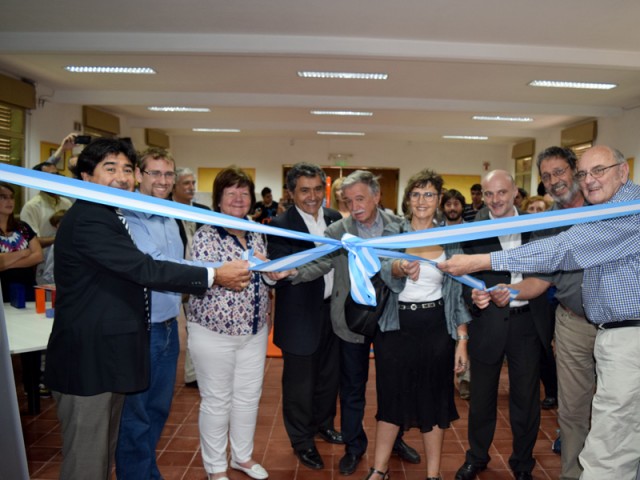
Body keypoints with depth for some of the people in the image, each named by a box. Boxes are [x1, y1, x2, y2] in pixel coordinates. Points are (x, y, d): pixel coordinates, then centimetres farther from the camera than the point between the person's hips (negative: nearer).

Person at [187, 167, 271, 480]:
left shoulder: (256, 235, 7)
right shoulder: (205, 235, -11)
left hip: (254, 331, 6)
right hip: (215, 332, -5)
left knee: (248, 397, 16)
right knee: (216, 401, 8)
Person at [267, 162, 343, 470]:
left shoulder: (335, 219, 3)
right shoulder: (281, 226, -14)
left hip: (333, 310, 6)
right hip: (300, 316, -5)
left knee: (329, 374, 22)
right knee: (300, 382, 11)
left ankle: (323, 423, 47)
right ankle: (302, 441, 33)